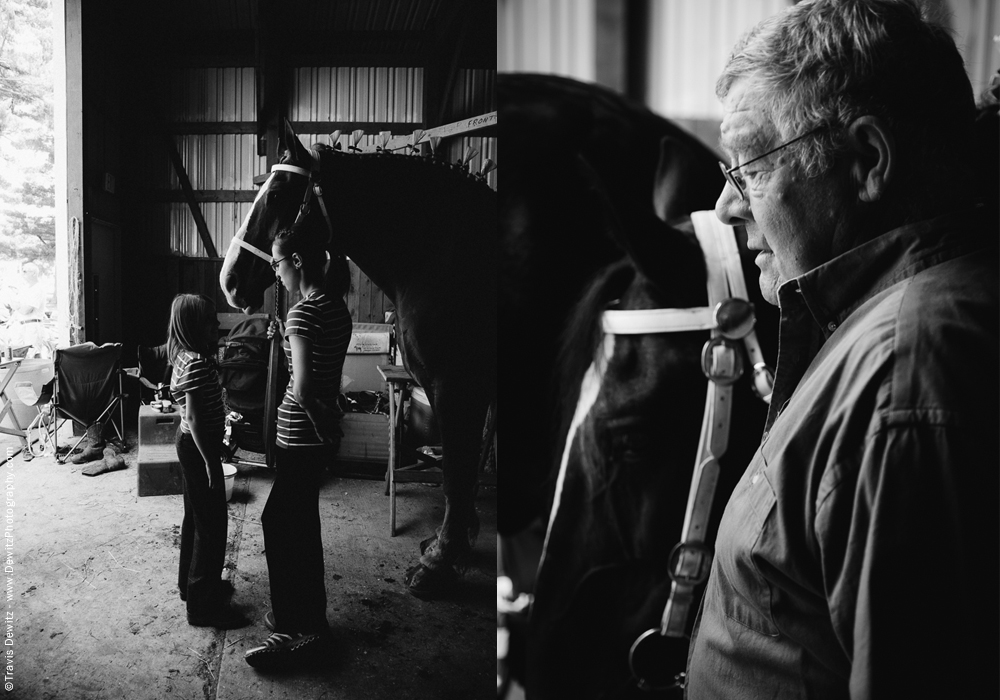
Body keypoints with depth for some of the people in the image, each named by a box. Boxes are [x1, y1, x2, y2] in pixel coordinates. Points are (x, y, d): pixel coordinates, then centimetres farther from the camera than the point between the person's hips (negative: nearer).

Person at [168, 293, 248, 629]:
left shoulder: (188, 356, 8)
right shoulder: (197, 363, -23)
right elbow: (194, 418, -26)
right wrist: (211, 463, -23)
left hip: (191, 444, 10)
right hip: (199, 448, -10)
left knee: (196, 517, 21)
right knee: (212, 524, -3)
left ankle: (191, 582, 36)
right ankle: (203, 604, 6)